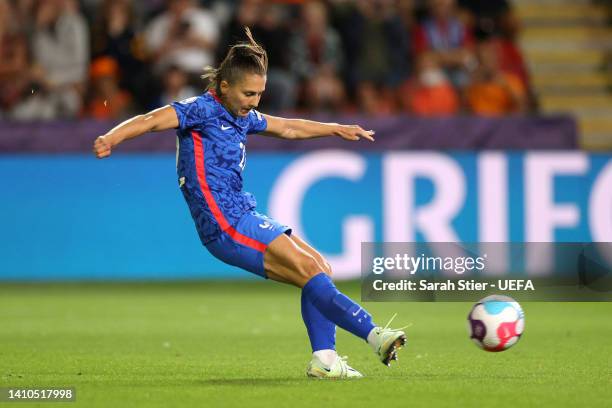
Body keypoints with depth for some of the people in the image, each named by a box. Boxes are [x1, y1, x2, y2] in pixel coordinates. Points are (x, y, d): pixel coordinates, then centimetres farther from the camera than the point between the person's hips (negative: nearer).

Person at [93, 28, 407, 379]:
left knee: (320, 269, 3)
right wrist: (112, 138, -40)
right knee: (309, 269, -16)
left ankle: (324, 358, 1)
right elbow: (153, 120, -23)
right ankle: (373, 333, -19)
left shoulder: (244, 117, 16)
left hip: (245, 217, 10)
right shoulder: (202, 110, -9)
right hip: (225, 224, -10)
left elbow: (288, 128, 33)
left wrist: (337, 129, 39)